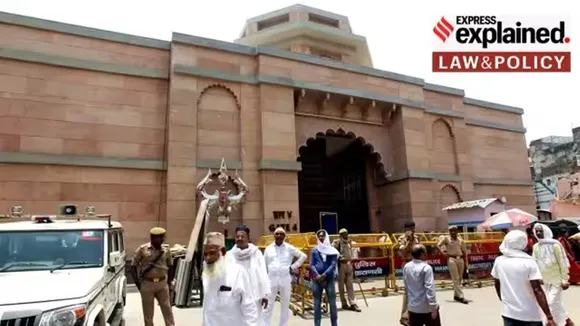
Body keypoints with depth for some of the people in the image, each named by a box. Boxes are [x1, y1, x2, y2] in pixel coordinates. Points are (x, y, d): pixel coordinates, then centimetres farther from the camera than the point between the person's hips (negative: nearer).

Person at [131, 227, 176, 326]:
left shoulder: (166, 249, 0)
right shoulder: (142, 249, -9)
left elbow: (170, 266, 11)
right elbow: (133, 266, -2)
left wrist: (169, 282, 8)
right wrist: (138, 283, -5)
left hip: (162, 283, 2)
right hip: (147, 284, -2)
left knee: (167, 309, 7)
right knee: (148, 312, 9)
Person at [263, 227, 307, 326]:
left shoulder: (289, 248, 2)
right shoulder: (268, 249, 5)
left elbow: (303, 256, 8)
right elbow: (264, 266, 10)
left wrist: (293, 267, 1)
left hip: (285, 280, 0)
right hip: (271, 280, 0)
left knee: (285, 305, 10)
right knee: (268, 305, 2)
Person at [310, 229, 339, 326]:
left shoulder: (331, 250, 4)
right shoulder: (314, 250, 8)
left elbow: (333, 265, -5)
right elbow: (312, 265, 2)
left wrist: (324, 275, -15)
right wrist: (317, 275, -14)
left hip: (329, 278, -1)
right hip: (316, 279, 1)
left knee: (332, 303, 1)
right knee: (317, 303, 7)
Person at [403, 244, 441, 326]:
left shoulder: (406, 267, 1)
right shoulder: (426, 267, -18)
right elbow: (429, 288, -21)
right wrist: (433, 307, -17)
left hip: (413, 307, 5)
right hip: (427, 307, -5)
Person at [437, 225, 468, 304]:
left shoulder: (461, 240, 11)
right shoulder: (446, 238, 1)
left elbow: (464, 252, 14)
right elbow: (438, 245, 0)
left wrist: (465, 263, 10)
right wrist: (443, 252, -16)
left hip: (460, 259, 5)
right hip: (451, 259, -4)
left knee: (459, 278, 10)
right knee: (455, 279, -7)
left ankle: (456, 295, 23)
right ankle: (460, 296, -7)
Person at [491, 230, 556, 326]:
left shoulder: (499, 261, -1)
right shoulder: (529, 262, -14)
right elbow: (537, 290, -19)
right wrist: (549, 317, -16)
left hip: (509, 312, 3)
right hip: (530, 315, -3)